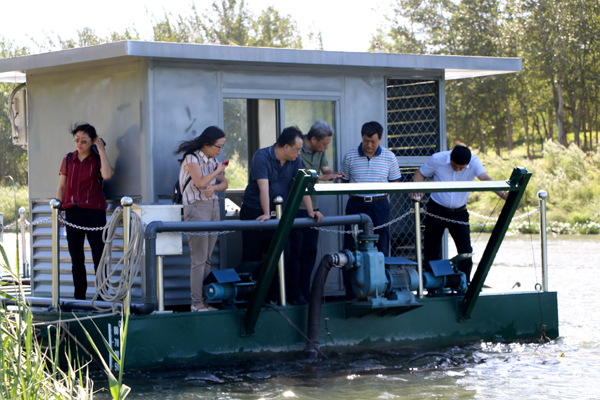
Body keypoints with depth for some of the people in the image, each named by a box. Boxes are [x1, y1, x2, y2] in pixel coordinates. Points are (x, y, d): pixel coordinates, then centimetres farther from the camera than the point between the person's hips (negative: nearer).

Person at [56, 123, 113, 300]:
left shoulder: (98, 159, 4)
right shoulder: (68, 159, 12)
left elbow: (107, 175, -18)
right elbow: (61, 187, 14)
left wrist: (101, 150, -10)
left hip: (94, 212, -3)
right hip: (72, 212, 3)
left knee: (99, 257, -4)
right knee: (76, 257, 5)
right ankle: (79, 297, 11)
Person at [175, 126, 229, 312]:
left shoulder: (213, 160, 15)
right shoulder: (192, 159, -9)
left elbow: (224, 183, 13)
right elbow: (200, 183, -20)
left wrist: (215, 187, -9)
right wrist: (217, 171, -7)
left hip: (213, 207, 7)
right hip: (196, 208, -7)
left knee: (207, 259, 6)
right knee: (199, 260, -9)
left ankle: (206, 300, 7)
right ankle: (196, 303, -7)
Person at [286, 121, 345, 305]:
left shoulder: (320, 150, 9)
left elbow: (326, 169, 13)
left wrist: (333, 174, -10)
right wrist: (322, 177, -22)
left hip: (312, 206, 8)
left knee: (310, 251, 8)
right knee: (294, 252, -4)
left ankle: (305, 292, 15)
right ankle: (294, 294, 0)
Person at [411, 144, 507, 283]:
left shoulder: (474, 162, -16)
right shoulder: (437, 159, -15)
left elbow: (486, 178, -32)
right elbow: (420, 174, 0)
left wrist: (502, 195, -49)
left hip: (459, 213, 1)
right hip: (437, 209, -1)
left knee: (466, 251, -5)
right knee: (432, 250, 2)